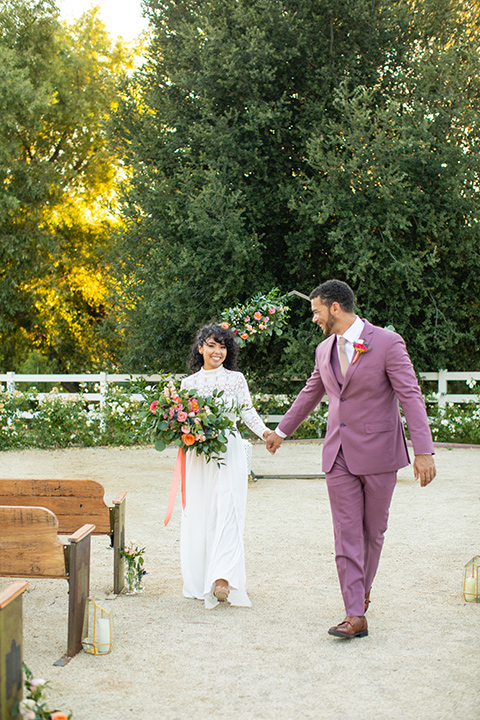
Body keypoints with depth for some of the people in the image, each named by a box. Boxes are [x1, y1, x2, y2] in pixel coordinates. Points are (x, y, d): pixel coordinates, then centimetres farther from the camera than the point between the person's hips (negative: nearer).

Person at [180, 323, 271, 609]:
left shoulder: (236, 379, 6)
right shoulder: (189, 383, 10)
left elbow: (248, 411, 3)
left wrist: (265, 432, -13)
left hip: (229, 453, -2)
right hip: (199, 456, 2)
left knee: (227, 512, -12)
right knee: (199, 515, 2)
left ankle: (223, 579, -19)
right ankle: (202, 581, 11)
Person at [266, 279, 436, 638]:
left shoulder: (387, 343, -10)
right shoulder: (325, 350, 9)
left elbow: (411, 396, -14)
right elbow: (310, 394, 25)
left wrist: (424, 451, -22)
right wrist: (282, 431, 35)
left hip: (378, 453, -4)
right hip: (339, 454, 5)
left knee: (373, 531, 9)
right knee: (346, 533, -2)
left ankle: (363, 589, 32)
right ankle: (356, 615, -2)